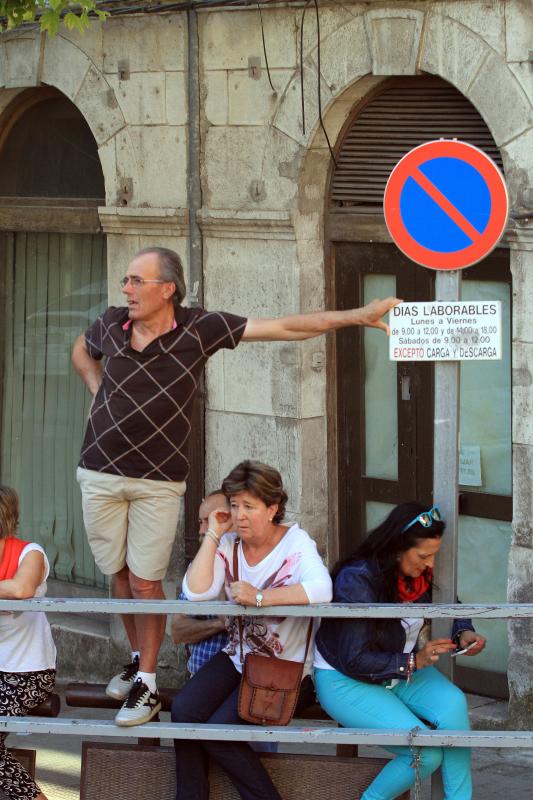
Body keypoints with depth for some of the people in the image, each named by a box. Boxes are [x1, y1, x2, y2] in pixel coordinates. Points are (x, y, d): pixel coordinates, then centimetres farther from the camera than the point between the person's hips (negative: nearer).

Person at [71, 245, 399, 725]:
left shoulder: (199, 328, -12)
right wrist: (97, 390, 6)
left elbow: (285, 328, -14)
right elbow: (82, 351, 24)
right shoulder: (112, 325, -2)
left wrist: (358, 317, -19)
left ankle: (147, 686, 7)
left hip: (158, 480, -3)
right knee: (119, 575, 13)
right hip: (100, 472, 3)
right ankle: (138, 658, 32)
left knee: (146, 582, -3)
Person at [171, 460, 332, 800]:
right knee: (184, 710, -18)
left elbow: (321, 590, -32)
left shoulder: (296, 543, -11)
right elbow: (196, 592, -10)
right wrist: (214, 536, -10)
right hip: (238, 657, 6)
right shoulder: (229, 544, 4)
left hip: (286, 669, -6)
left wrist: (259, 597, -35)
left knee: (218, 729, -21)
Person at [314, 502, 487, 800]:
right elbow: (354, 661, -25)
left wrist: (463, 634, -9)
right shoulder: (357, 581, -26)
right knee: (426, 753, -24)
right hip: (345, 680, -6)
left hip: (404, 671, 6)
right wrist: (414, 661, -28)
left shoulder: (420, 573, -6)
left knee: (453, 703, -26)